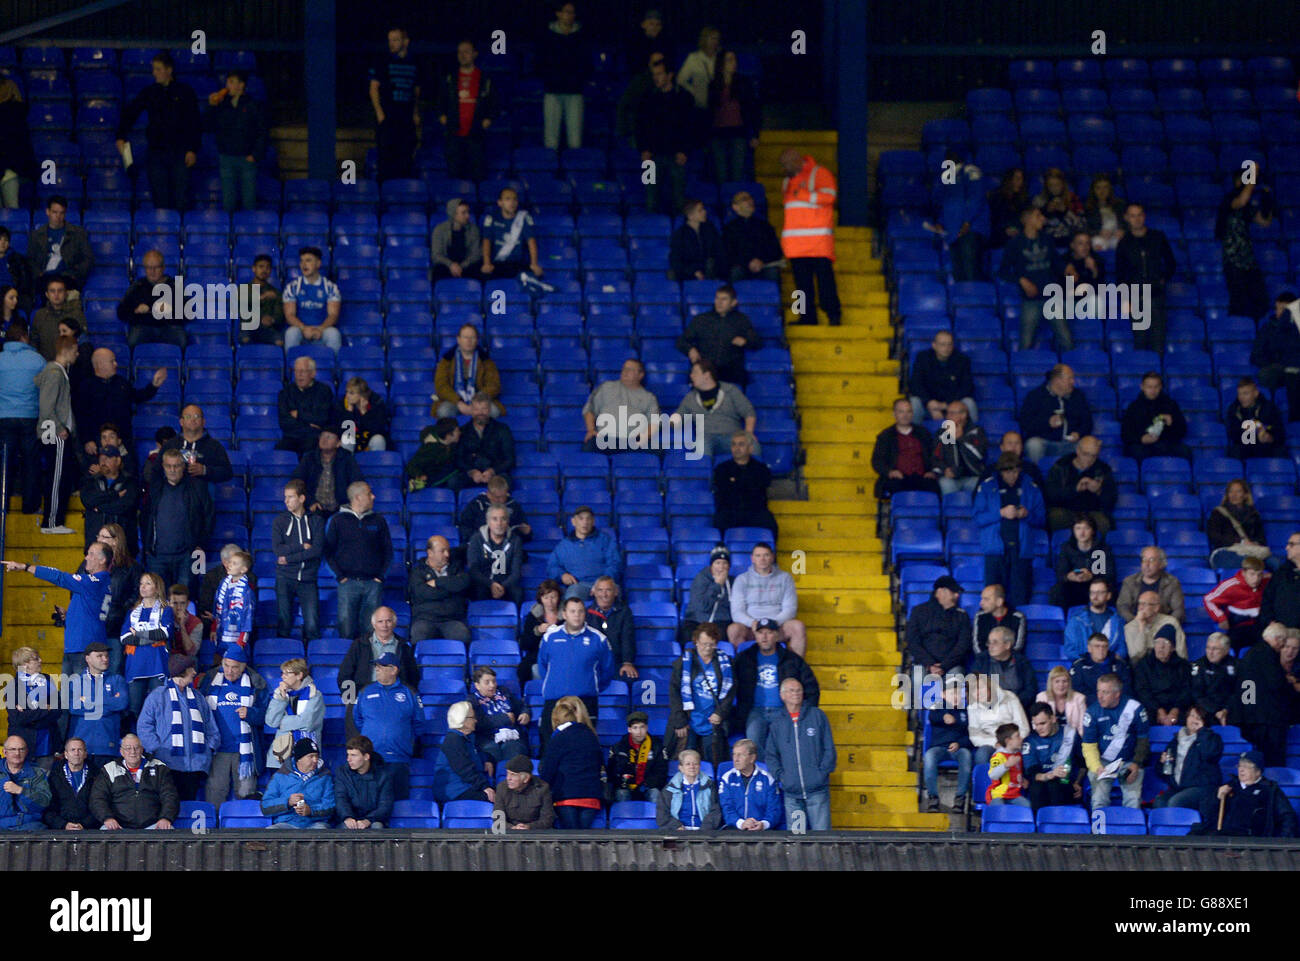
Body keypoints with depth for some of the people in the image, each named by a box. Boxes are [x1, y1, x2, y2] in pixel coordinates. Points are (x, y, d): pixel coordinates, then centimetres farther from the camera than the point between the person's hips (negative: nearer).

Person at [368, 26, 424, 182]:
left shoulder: (414, 65, 11)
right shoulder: (383, 64, 1)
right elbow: (374, 88, 0)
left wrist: (416, 114, 8)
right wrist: (379, 112, -9)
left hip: (407, 117, 3)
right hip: (387, 117, -3)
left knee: (407, 156, 1)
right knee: (387, 155, -7)